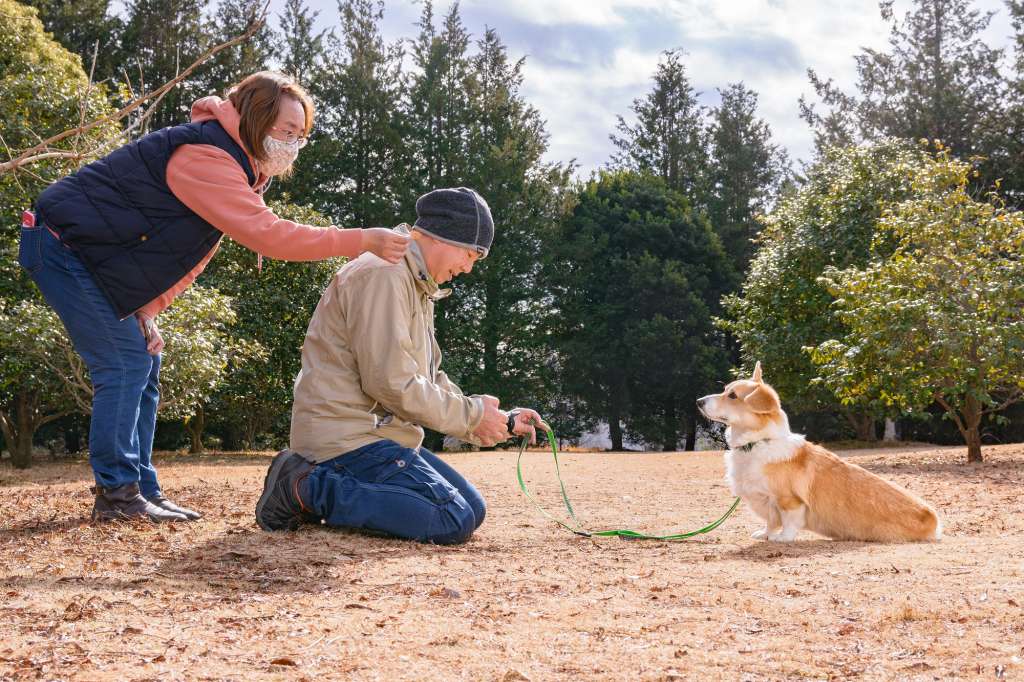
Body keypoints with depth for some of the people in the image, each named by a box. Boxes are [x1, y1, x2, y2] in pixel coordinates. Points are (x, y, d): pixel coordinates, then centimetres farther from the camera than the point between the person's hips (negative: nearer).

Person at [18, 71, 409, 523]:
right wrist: (361, 241, -33)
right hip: (63, 245, -10)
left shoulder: (233, 163, 8)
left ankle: (142, 491, 10)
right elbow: (266, 234, -34)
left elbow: (187, 259, 7)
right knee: (125, 365, -14)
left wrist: (147, 313, -5)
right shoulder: (206, 156, -25)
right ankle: (116, 493, -8)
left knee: (143, 367, 7)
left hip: (90, 254, 10)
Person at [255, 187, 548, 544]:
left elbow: (433, 382, 22)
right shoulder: (383, 273, -14)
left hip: (378, 433, 11)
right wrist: (473, 414, -11)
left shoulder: (418, 288, 20)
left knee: (472, 508, 8)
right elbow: (391, 383, -20)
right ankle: (308, 488, -14)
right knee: (456, 521, -20)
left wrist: (500, 421, 11)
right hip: (346, 435, -11)